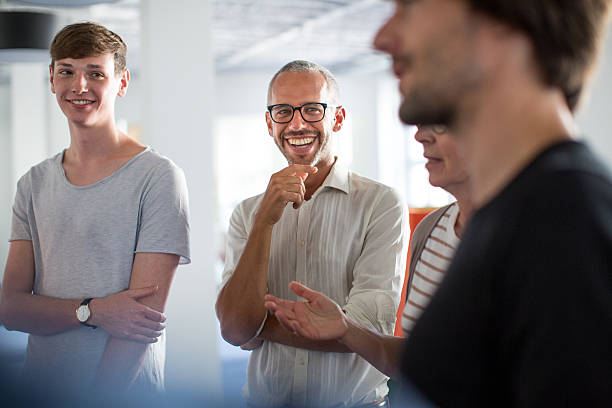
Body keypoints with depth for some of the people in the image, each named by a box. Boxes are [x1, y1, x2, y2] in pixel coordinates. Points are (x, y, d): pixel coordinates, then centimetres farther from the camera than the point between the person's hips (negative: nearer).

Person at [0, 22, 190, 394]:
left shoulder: (159, 177, -11)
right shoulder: (34, 184, 5)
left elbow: (146, 312, -15)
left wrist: (95, 398, -19)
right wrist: (92, 311, -17)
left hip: (125, 393, -4)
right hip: (39, 387, 4)